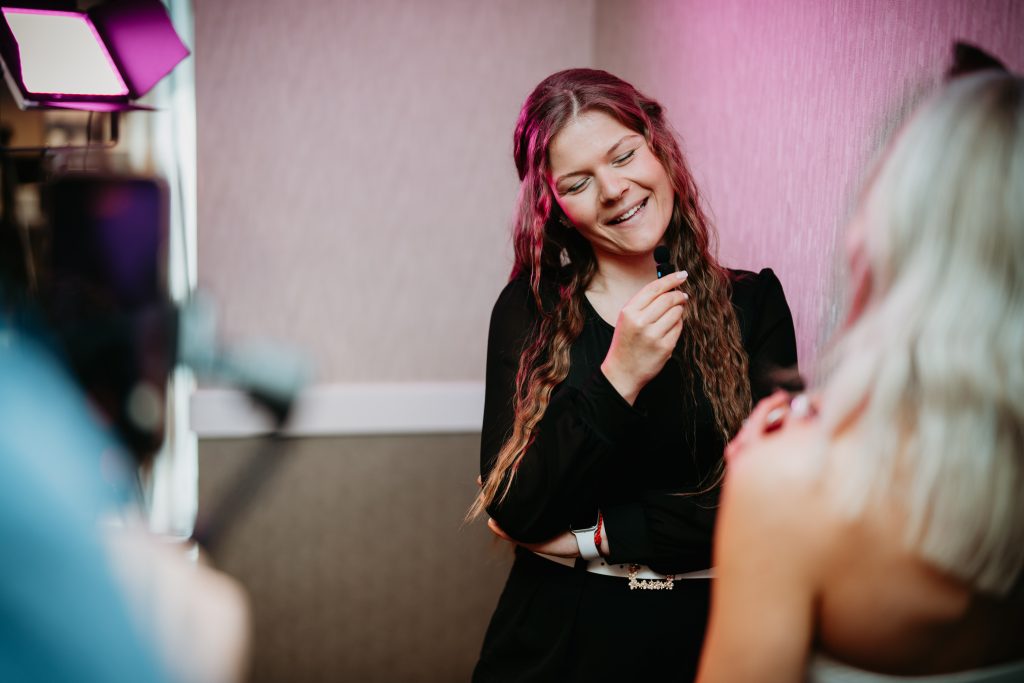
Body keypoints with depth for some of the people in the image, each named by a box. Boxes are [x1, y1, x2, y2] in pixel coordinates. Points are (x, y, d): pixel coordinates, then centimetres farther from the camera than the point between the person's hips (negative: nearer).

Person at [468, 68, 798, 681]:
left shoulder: (753, 303, -6)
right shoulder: (528, 310, -6)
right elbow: (511, 512, -14)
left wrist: (590, 536, -11)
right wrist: (618, 379, -24)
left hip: (705, 631, 0)